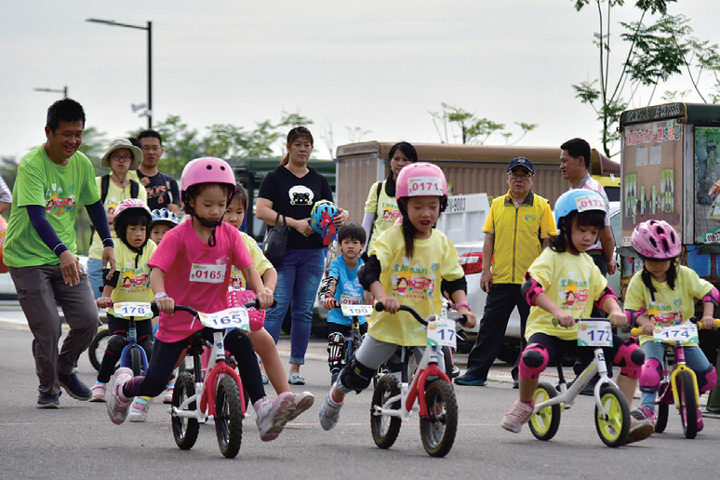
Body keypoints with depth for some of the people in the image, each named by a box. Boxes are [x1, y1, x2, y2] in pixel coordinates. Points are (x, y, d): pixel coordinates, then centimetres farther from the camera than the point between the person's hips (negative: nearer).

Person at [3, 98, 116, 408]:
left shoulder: (82, 164, 2)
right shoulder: (31, 165, -19)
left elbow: (93, 204, 18)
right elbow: (37, 216, -29)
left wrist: (107, 243, 9)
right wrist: (62, 252, -41)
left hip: (66, 257, 5)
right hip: (28, 257, -5)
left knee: (88, 320, -5)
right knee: (48, 329, -9)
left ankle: (65, 369, 23)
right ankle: (48, 388, 14)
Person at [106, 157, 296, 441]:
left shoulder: (229, 235, -2)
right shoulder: (178, 236, -13)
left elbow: (248, 268, -8)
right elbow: (157, 270, -22)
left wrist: (260, 290, -30)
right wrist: (161, 295, -43)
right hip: (177, 319, -2)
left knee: (242, 344, -30)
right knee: (154, 385, -4)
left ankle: (263, 412, -31)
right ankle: (123, 387, 34)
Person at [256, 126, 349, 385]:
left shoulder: (319, 180, 16)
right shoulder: (275, 178, 3)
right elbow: (261, 210, -8)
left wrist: (342, 216, -7)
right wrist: (295, 223, -17)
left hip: (313, 252, 4)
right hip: (283, 250, -4)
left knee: (304, 312, 5)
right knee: (276, 309, -11)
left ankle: (295, 367, 10)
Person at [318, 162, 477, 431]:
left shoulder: (442, 244, 3)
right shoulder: (392, 237, -8)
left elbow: (455, 280, 7)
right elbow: (369, 272, -18)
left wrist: (462, 306, -12)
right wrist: (382, 296, -36)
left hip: (427, 325, 2)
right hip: (389, 321, -2)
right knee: (358, 375, 9)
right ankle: (335, 398, 39)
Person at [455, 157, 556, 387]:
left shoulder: (541, 206, 3)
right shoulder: (497, 205, 10)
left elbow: (547, 241, 1)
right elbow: (489, 239, 11)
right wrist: (486, 270, 3)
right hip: (501, 280, 2)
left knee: (530, 331, 2)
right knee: (490, 327, 2)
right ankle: (476, 372, 7)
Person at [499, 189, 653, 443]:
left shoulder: (587, 263, 17)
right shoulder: (551, 257, -5)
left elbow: (603, 292, 14)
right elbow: (531, 288, -20)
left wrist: (615, 310, -9)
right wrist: (557, 311, -35)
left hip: (581, 333, 6)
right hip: (547, 328, -6)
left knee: (634, 355, -7)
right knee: (533, 357, -39)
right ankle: (524, 404, -7)